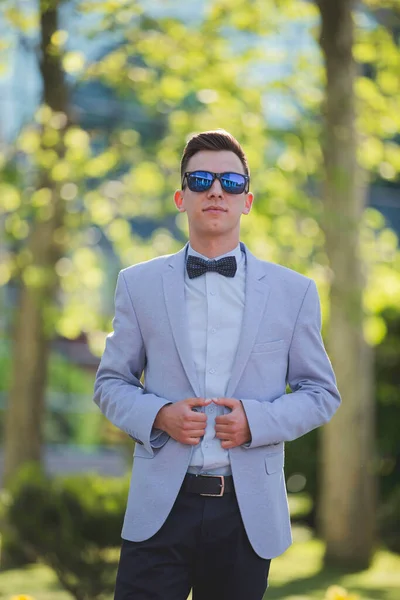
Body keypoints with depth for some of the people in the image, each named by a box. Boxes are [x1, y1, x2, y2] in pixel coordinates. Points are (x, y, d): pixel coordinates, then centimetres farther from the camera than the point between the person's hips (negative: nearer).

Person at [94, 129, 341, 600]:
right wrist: (158, 415, -10)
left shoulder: (294, 292, 7)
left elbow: (322, 394, 8)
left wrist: (257, 419, -10)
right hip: (161, 507, 0)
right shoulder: (139, 284, 7)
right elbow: (110, 383, 10)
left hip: (250, 510, 1)